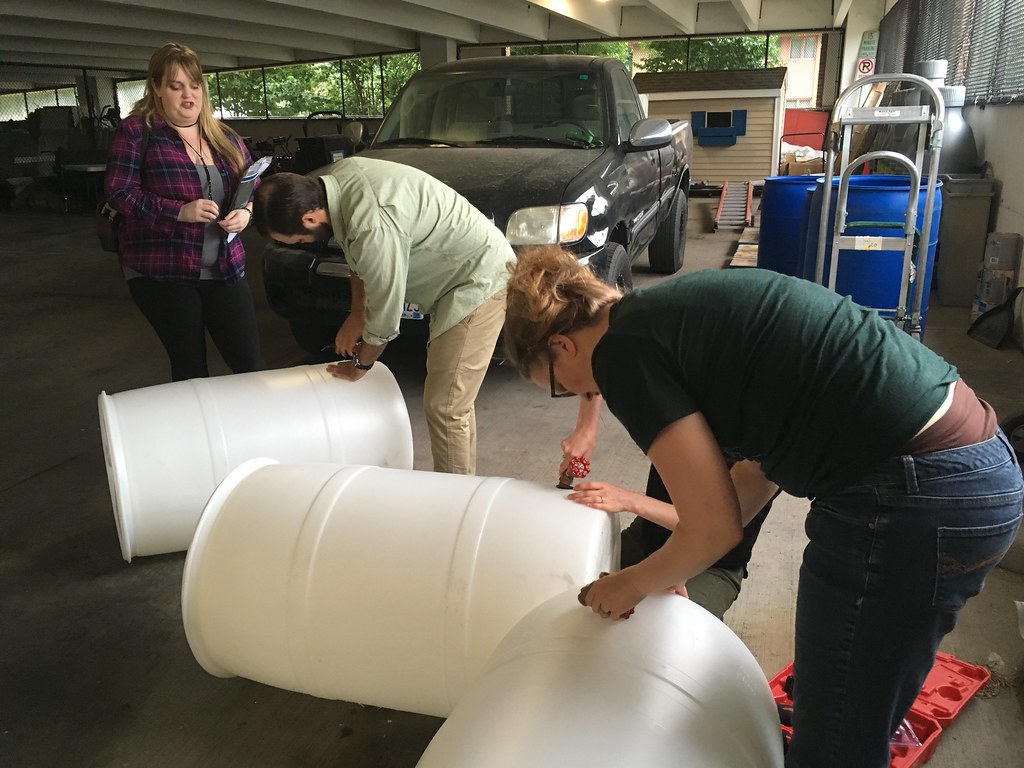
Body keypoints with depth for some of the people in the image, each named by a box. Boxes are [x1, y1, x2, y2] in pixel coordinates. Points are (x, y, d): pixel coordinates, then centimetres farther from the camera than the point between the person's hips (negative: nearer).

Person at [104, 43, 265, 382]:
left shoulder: (224, 136, 11)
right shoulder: (136, 131, -3)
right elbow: (119, 193, -9)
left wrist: (246, 211, -6)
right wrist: (179, 212, -21)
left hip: (225, 270, 4)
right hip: (161, 273, -3)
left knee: (249, 362, 1)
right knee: (190, 367, 5)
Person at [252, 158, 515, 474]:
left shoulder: (373, 228, -32)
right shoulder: (335, 178, -3)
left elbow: (385, 313, -19)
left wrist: (361, 364, -2)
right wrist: (357, 313, 14)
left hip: (479, 281, -10)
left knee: (445, 409, -9)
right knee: (453, 402, 16)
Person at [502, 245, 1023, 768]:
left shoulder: (620, 351, -11)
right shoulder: (674, 308, 15)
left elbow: (715, 529, -10)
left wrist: (634, 583, 10)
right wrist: (669, 567, 27)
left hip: (912, 505, -9)